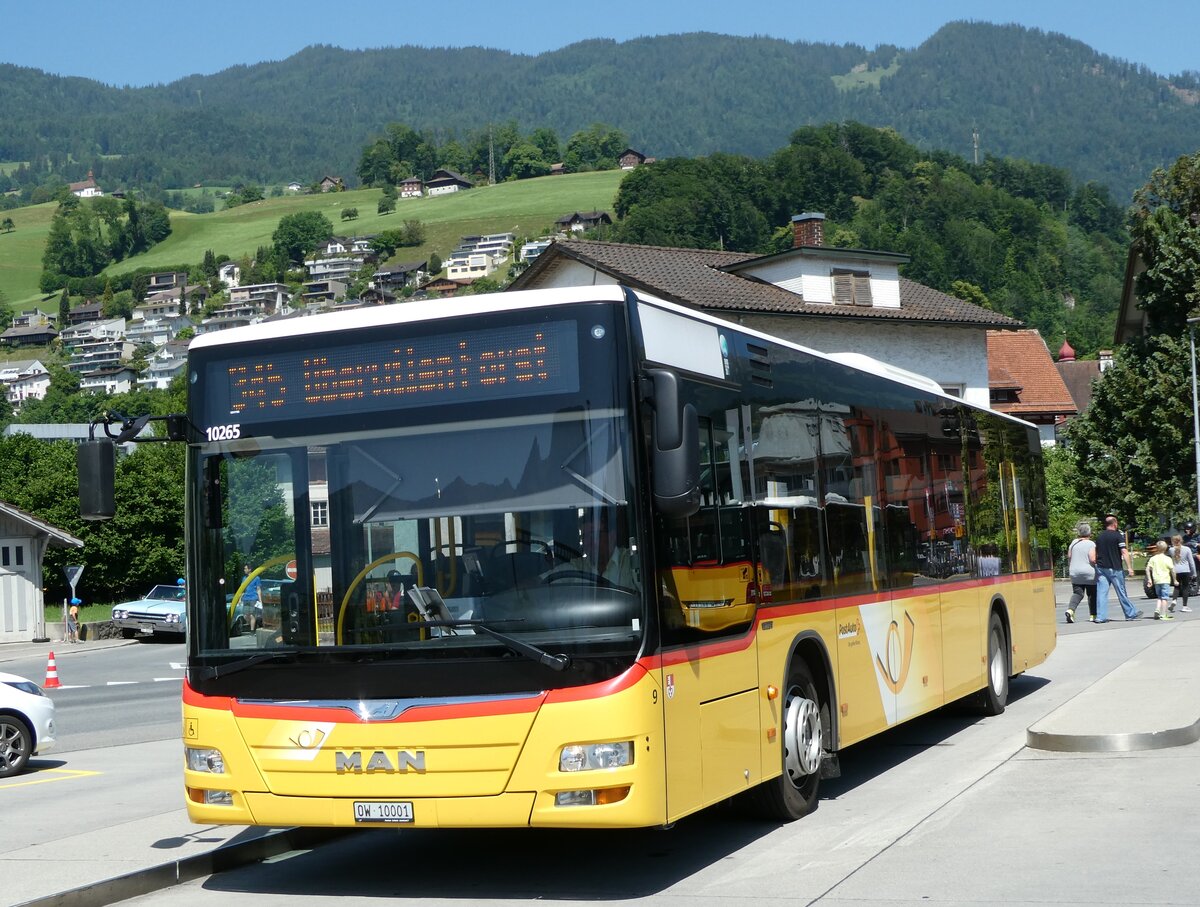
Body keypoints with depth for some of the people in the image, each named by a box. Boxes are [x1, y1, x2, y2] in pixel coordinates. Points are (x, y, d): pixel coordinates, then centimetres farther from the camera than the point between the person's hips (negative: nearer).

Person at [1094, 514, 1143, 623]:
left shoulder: (1099, 537, 10)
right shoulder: (1118, 535, -7)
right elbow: (1124, 552, -13)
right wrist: (1129, 567, -13)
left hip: (1101, 568, 4)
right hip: (1114, 569, -4)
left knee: (1101, 592, 0)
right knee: (1121, 592, 6)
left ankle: (1100, 617, -6)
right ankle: (1131, 614, 18)